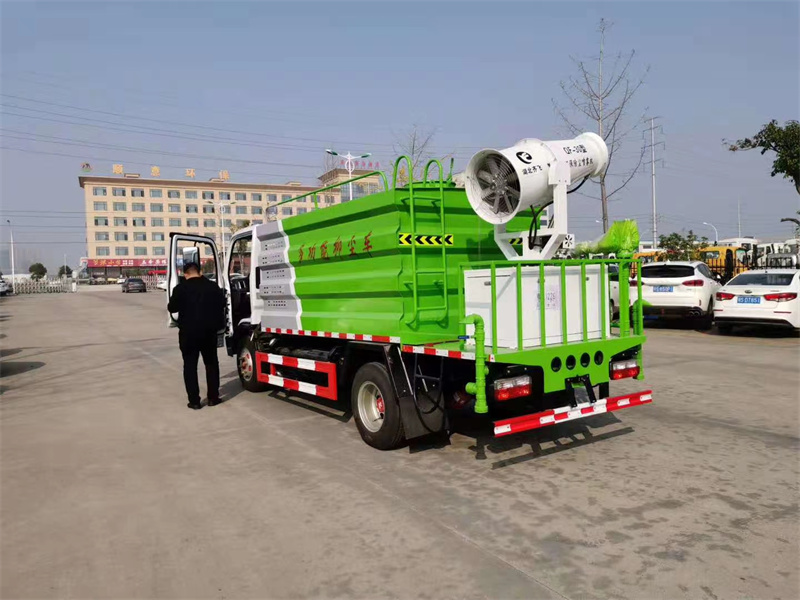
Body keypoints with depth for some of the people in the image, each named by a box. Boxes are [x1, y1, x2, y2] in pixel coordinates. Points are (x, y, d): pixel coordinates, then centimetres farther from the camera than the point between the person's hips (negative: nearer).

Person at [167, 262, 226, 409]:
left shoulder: (180, 288, -8)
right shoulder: (212, 286, 1)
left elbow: (172, 308, -4)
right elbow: (222, 303, 9)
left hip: (188, 332, -2)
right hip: (208, 331, 3)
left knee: (190, 366, 5)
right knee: (211, 364, 14)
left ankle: (194, 401, 4)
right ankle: (213, 397, 15)